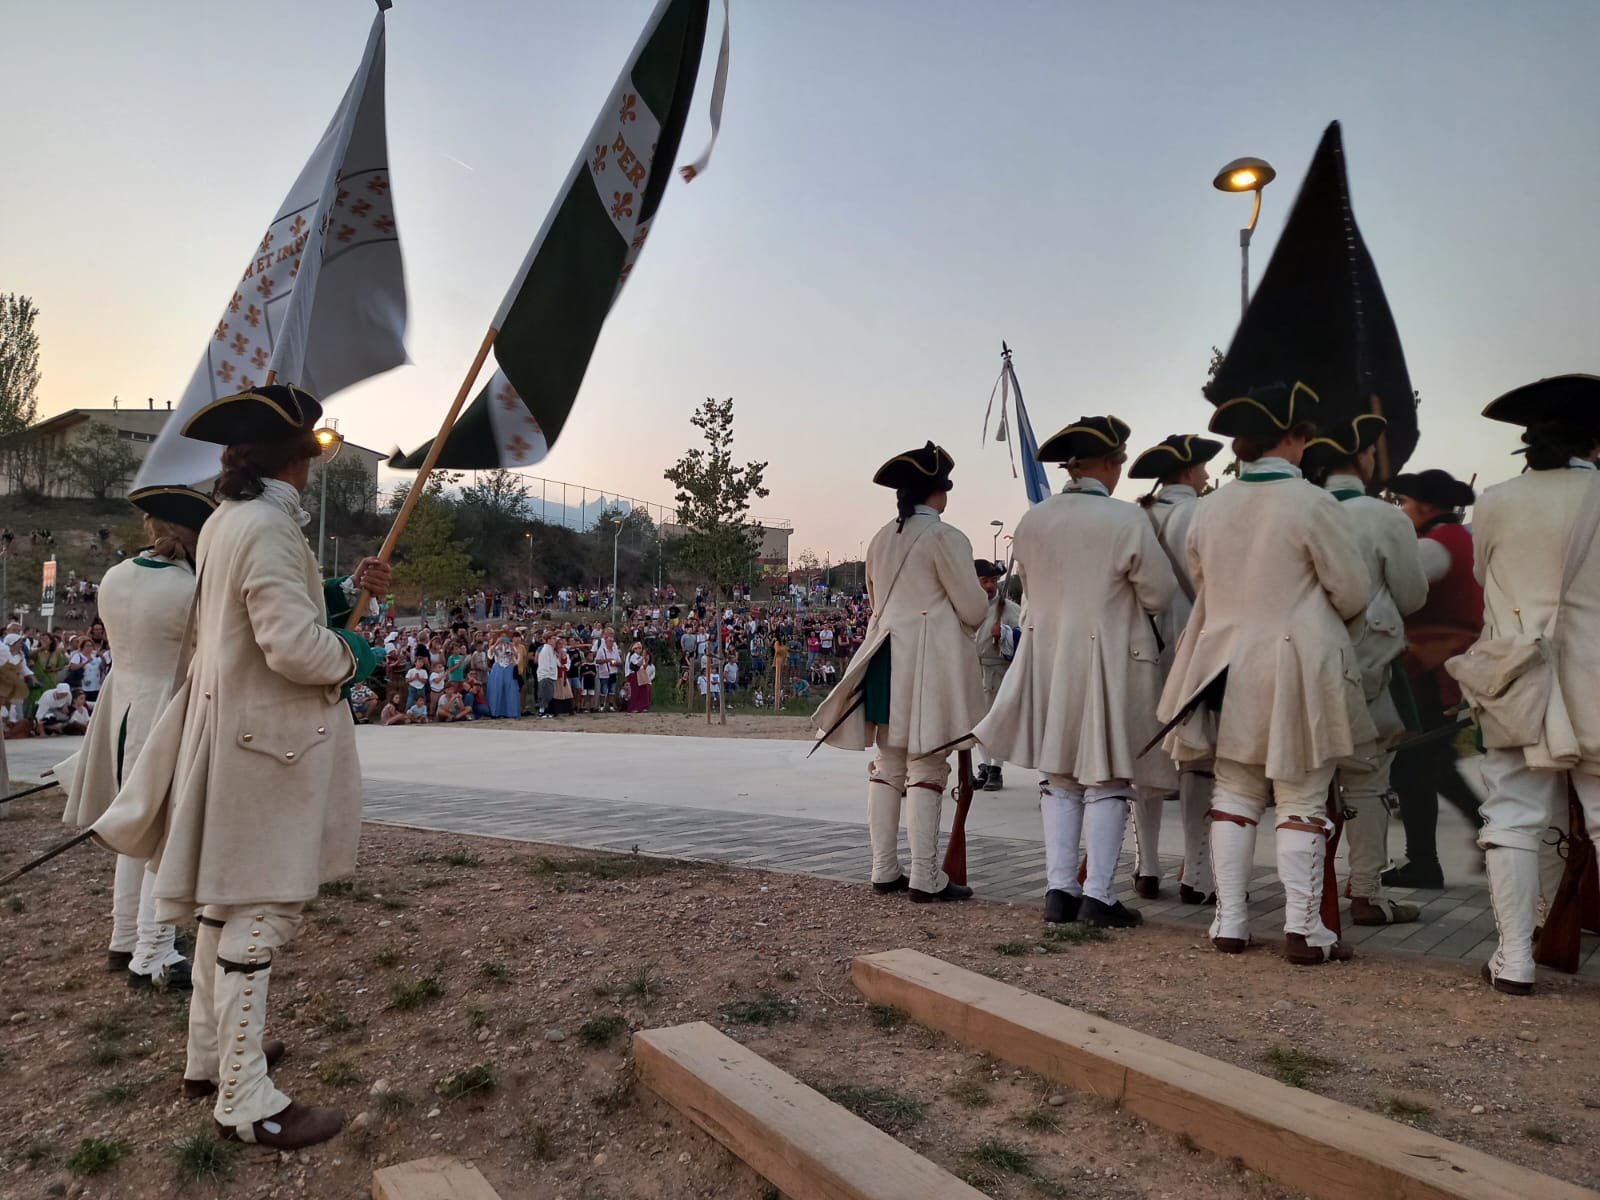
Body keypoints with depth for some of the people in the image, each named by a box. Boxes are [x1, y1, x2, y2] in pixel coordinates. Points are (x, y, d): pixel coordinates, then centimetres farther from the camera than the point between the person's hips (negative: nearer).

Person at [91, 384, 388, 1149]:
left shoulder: (226, 520, 10)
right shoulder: (268, 526, -21)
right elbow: (294, 646, -27)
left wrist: (344, 592, 10)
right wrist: (353, 657, -9)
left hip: (234, 729, 10)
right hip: (267, 744, -10)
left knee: (226, 901, 19)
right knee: (260, 912, -3)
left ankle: (211, 1056, 34)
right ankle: (246, 1102, 7)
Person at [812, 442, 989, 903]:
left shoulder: (881, 539, 14)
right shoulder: (945, 537, -8)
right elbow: (973, 609, -7)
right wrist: (982, 604, 15)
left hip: (886, 659, 7)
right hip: (931, 661, -7)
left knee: (889, 766, 10)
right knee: (926, 769, -4)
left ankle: (884, 870, 14)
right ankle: (925, 878, -1)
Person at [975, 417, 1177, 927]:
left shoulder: (1032, 520, 1)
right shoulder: (1127, 519, -14)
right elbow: (1160, 594, -8)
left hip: (1048, 658, 5)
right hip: (1110, 660, -5)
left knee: (1060, 779, 14)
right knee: (1106, 780, 5)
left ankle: (1060, 889, 15)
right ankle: (1098, 894, 6)